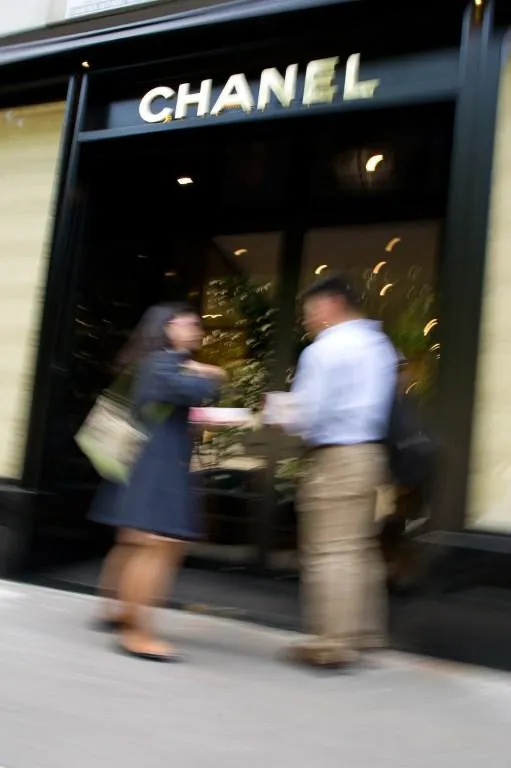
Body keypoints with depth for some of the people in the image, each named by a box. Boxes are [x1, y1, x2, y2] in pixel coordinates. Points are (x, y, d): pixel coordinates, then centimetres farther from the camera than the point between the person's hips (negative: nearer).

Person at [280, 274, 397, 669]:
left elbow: (309, 415, -17)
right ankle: (364, 633, 22)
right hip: (371, 453, 9)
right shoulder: (381, 346, 14)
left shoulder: (324, 349, -12)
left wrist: (285, 420, 4)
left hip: (335, 458, -9)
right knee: (361, 548, 15)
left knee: (329, 551, -3)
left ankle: (333, 643, 1)